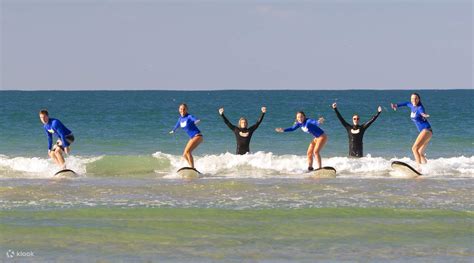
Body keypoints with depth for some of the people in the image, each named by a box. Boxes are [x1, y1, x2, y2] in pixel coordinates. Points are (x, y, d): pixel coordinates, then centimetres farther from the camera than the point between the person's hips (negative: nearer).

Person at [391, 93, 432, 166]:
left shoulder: (419, 108, -15)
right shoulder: (412, 106, 10)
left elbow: (422, 112, -40)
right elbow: (407, 103, 35)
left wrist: (424, 115, -61)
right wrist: (397, 105, 40)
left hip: (426, 130, -10)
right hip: (423, 131, 10)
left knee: (414, 148, -22)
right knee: (420, 153, 11)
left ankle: (419, 167, -31)